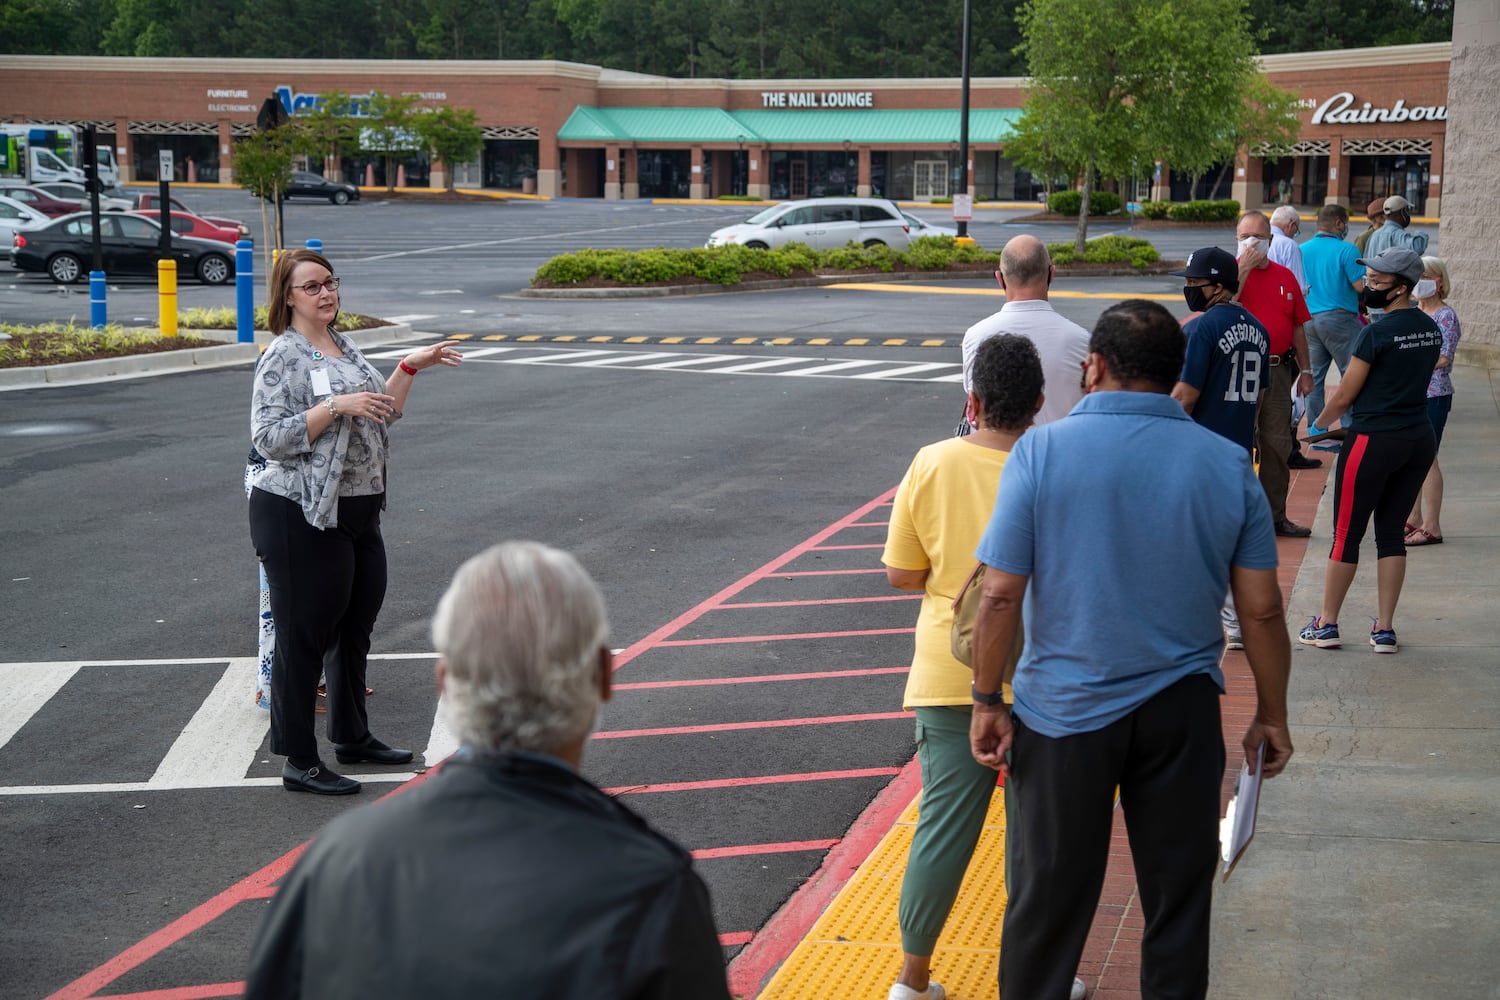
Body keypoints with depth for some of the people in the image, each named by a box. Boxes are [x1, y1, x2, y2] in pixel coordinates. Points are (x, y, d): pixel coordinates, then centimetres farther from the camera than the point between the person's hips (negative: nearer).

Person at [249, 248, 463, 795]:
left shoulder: (345, 348, 13)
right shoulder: (283, 357, -13)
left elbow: (381, 416, 19)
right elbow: (268, 438, -20)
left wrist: (410, 367, 9)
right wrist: (336, 407, -25)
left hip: (358, 513, 9)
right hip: (300, 518, -9)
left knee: (355, 629, 19)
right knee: (303, 637, -2)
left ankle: (352, 736, 35)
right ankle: (299, 763, 5)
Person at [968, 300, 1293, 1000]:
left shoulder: (1043, 451, -12)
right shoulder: (1227, 464, -5)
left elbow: (1000, 595, -14)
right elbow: (1262, 611, -2)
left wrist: (987, 702, -2)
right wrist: (1271, 716, 10)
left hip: (1065, 711, -2)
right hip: (1182, 709, 2)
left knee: (1050, 897, 12)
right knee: (1178, 895, 14)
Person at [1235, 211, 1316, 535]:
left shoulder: (1285, 276, 12)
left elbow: (1298, 326, 16)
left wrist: (1305, 370, 12)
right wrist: (1244, 267, -18)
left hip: (1278, 371, 5)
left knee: (1277, 445, 9)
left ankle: (1275, 515, 18)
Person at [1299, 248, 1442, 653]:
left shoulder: (1377, 333, -16)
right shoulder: (1431, 329, 6)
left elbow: (1345, 395, -10)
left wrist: (1318, 425, 8)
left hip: (1374, 441, -7)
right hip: (1421, 438, 7)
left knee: (1347, 535, 4)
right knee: (1392, 533, 12)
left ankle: (1327, 624, 12)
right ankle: (1385, 629, 11)